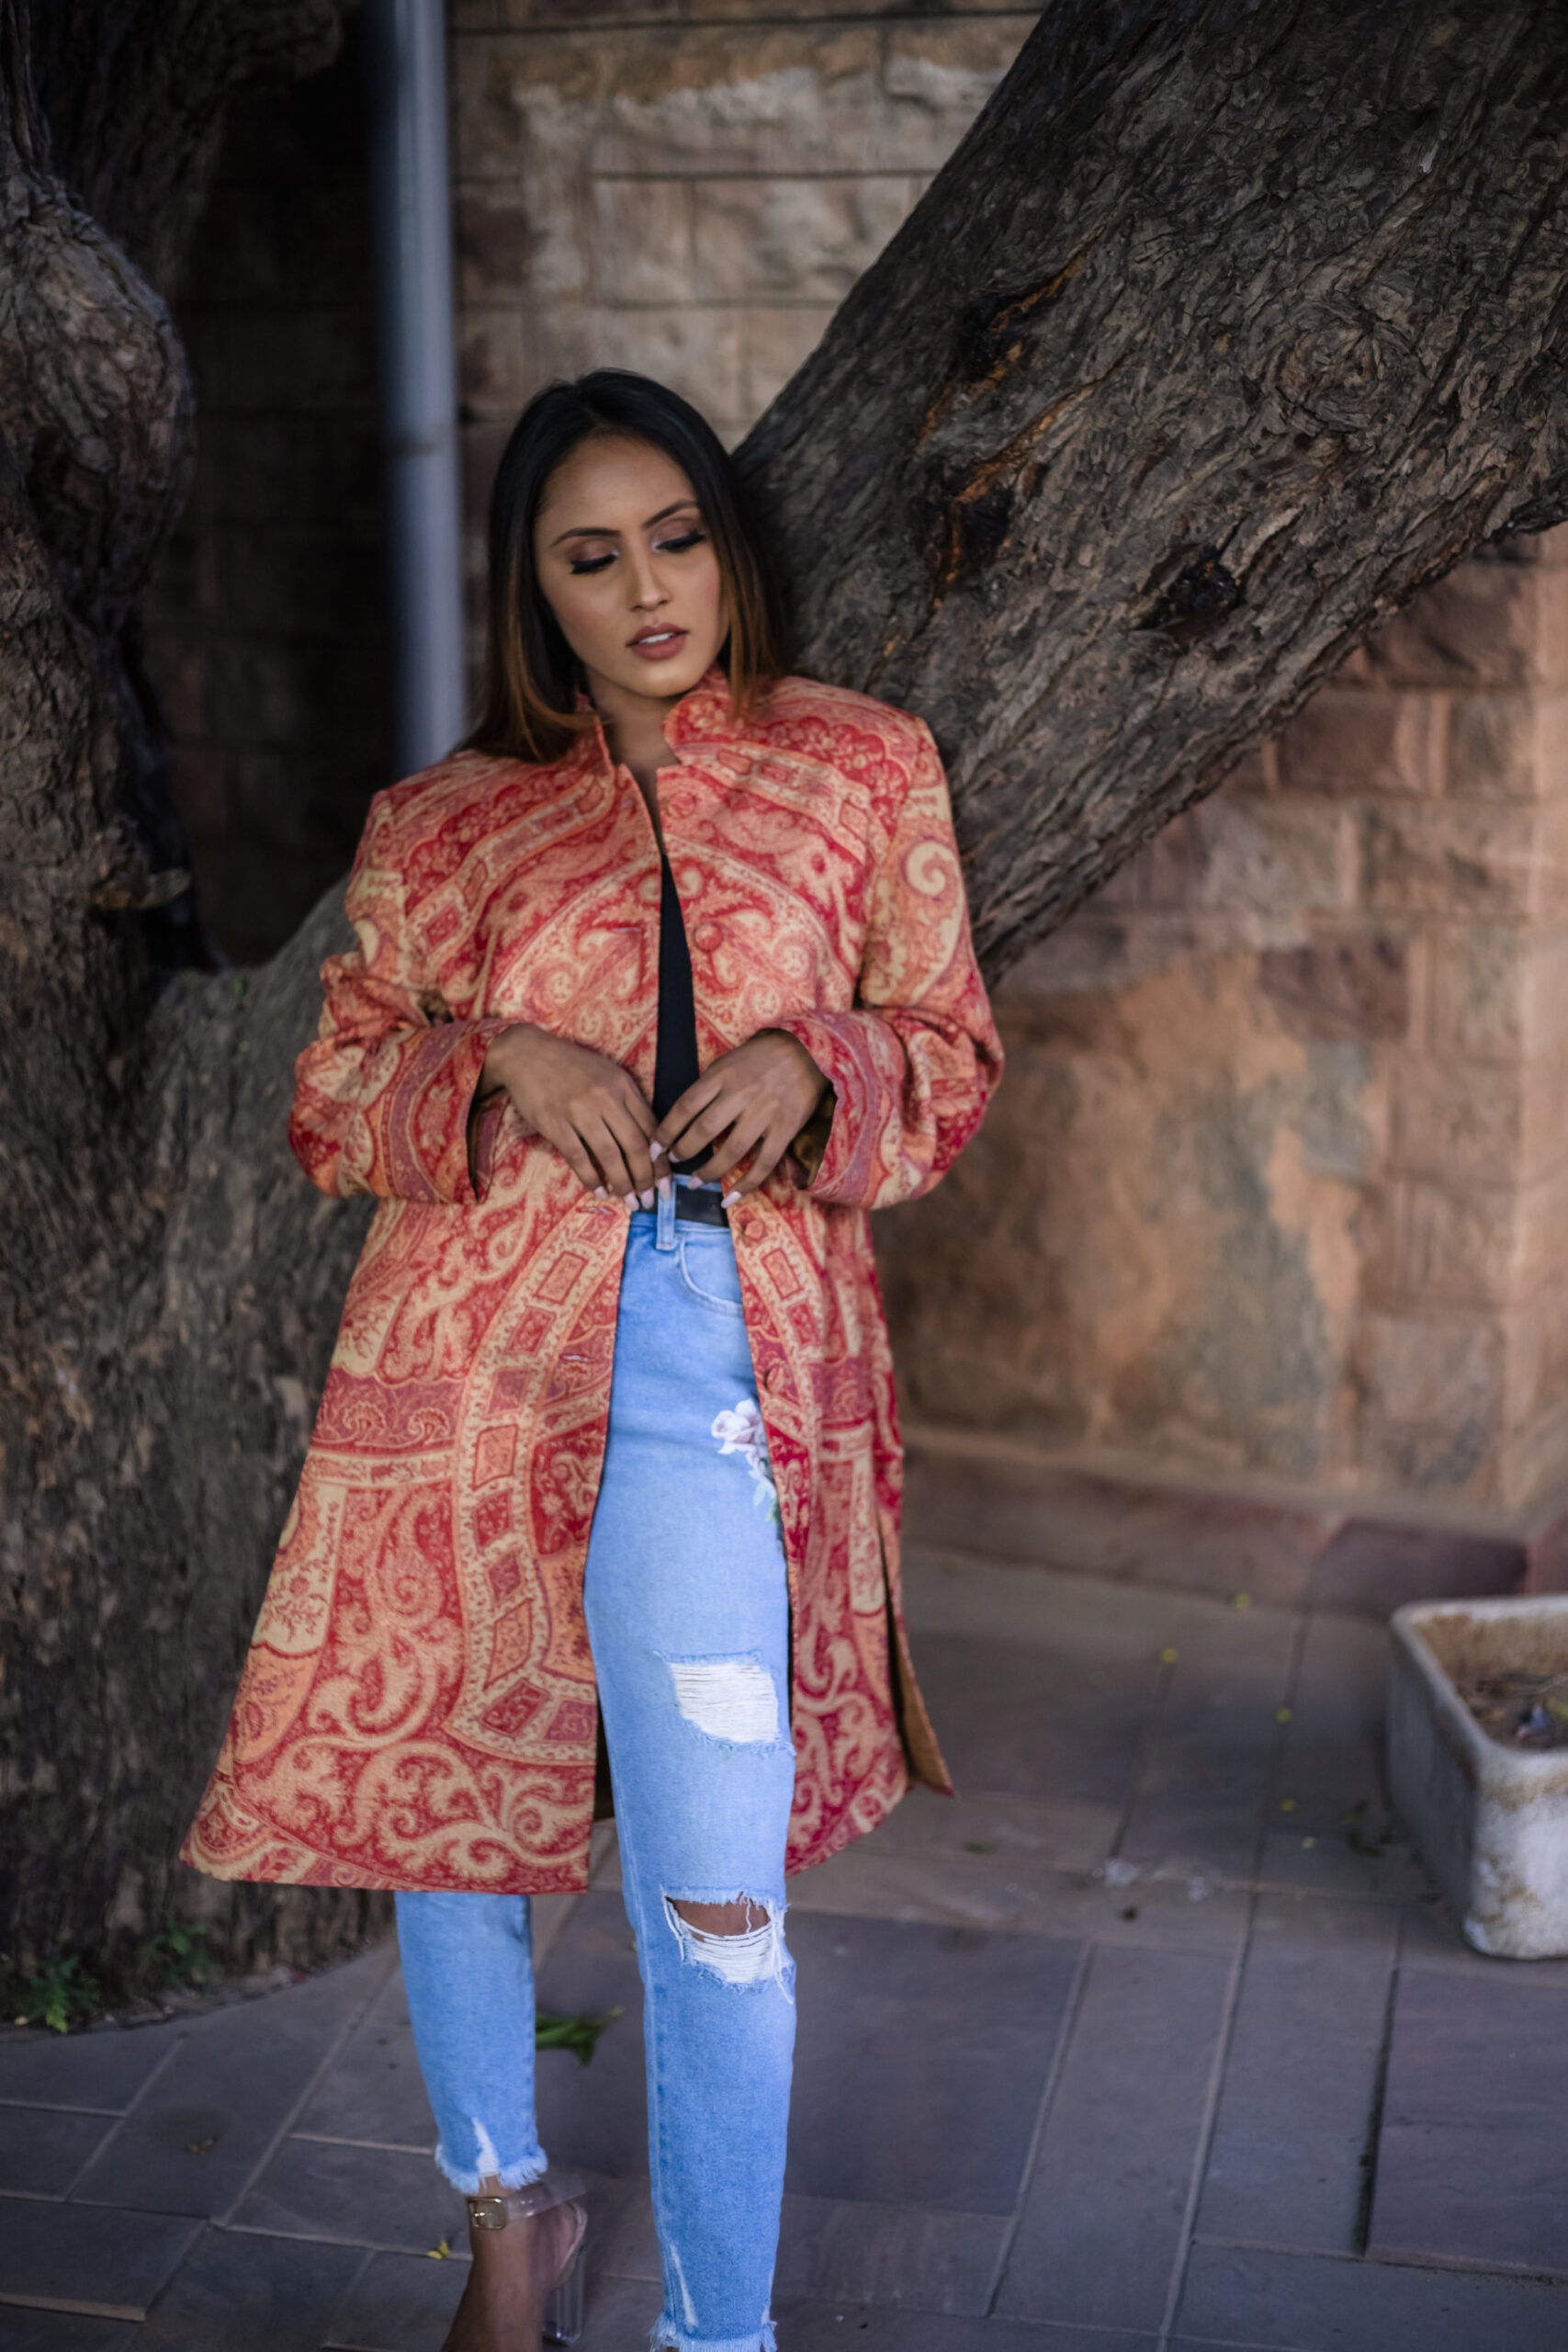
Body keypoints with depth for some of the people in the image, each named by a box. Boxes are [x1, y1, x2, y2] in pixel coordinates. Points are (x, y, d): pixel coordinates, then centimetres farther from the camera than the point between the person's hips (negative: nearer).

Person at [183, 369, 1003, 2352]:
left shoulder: (867, 769, 10)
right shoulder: (441, 824, 9)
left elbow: (954, 1054, 12)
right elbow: (331, 1106, 10)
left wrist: (813, 1067, -10)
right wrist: (498, 1065, -10)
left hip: (723, 1377, -1)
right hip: (473, 1357, 2)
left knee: (718, 1895, -7)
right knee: (450, 1813, 12)